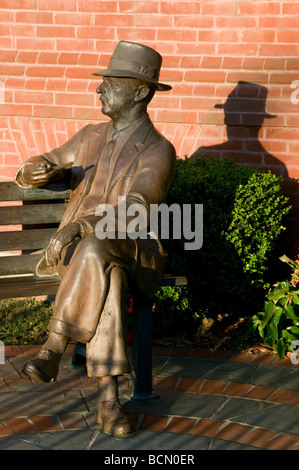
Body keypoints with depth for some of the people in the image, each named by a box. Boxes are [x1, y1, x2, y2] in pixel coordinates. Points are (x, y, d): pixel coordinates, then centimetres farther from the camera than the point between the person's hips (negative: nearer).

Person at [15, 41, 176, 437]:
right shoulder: (90, 137, 18)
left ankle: (53, 348, -35)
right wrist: (34, 172, -1)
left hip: (133, 254, -3)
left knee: (96, 249, -41)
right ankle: (108, 398, -41)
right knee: (105, 274, -35)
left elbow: (136, 208, -18)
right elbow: (32, 172, 27)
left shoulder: (158, 151, 0)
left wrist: (85, 224, -34)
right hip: (74, 248, 3)